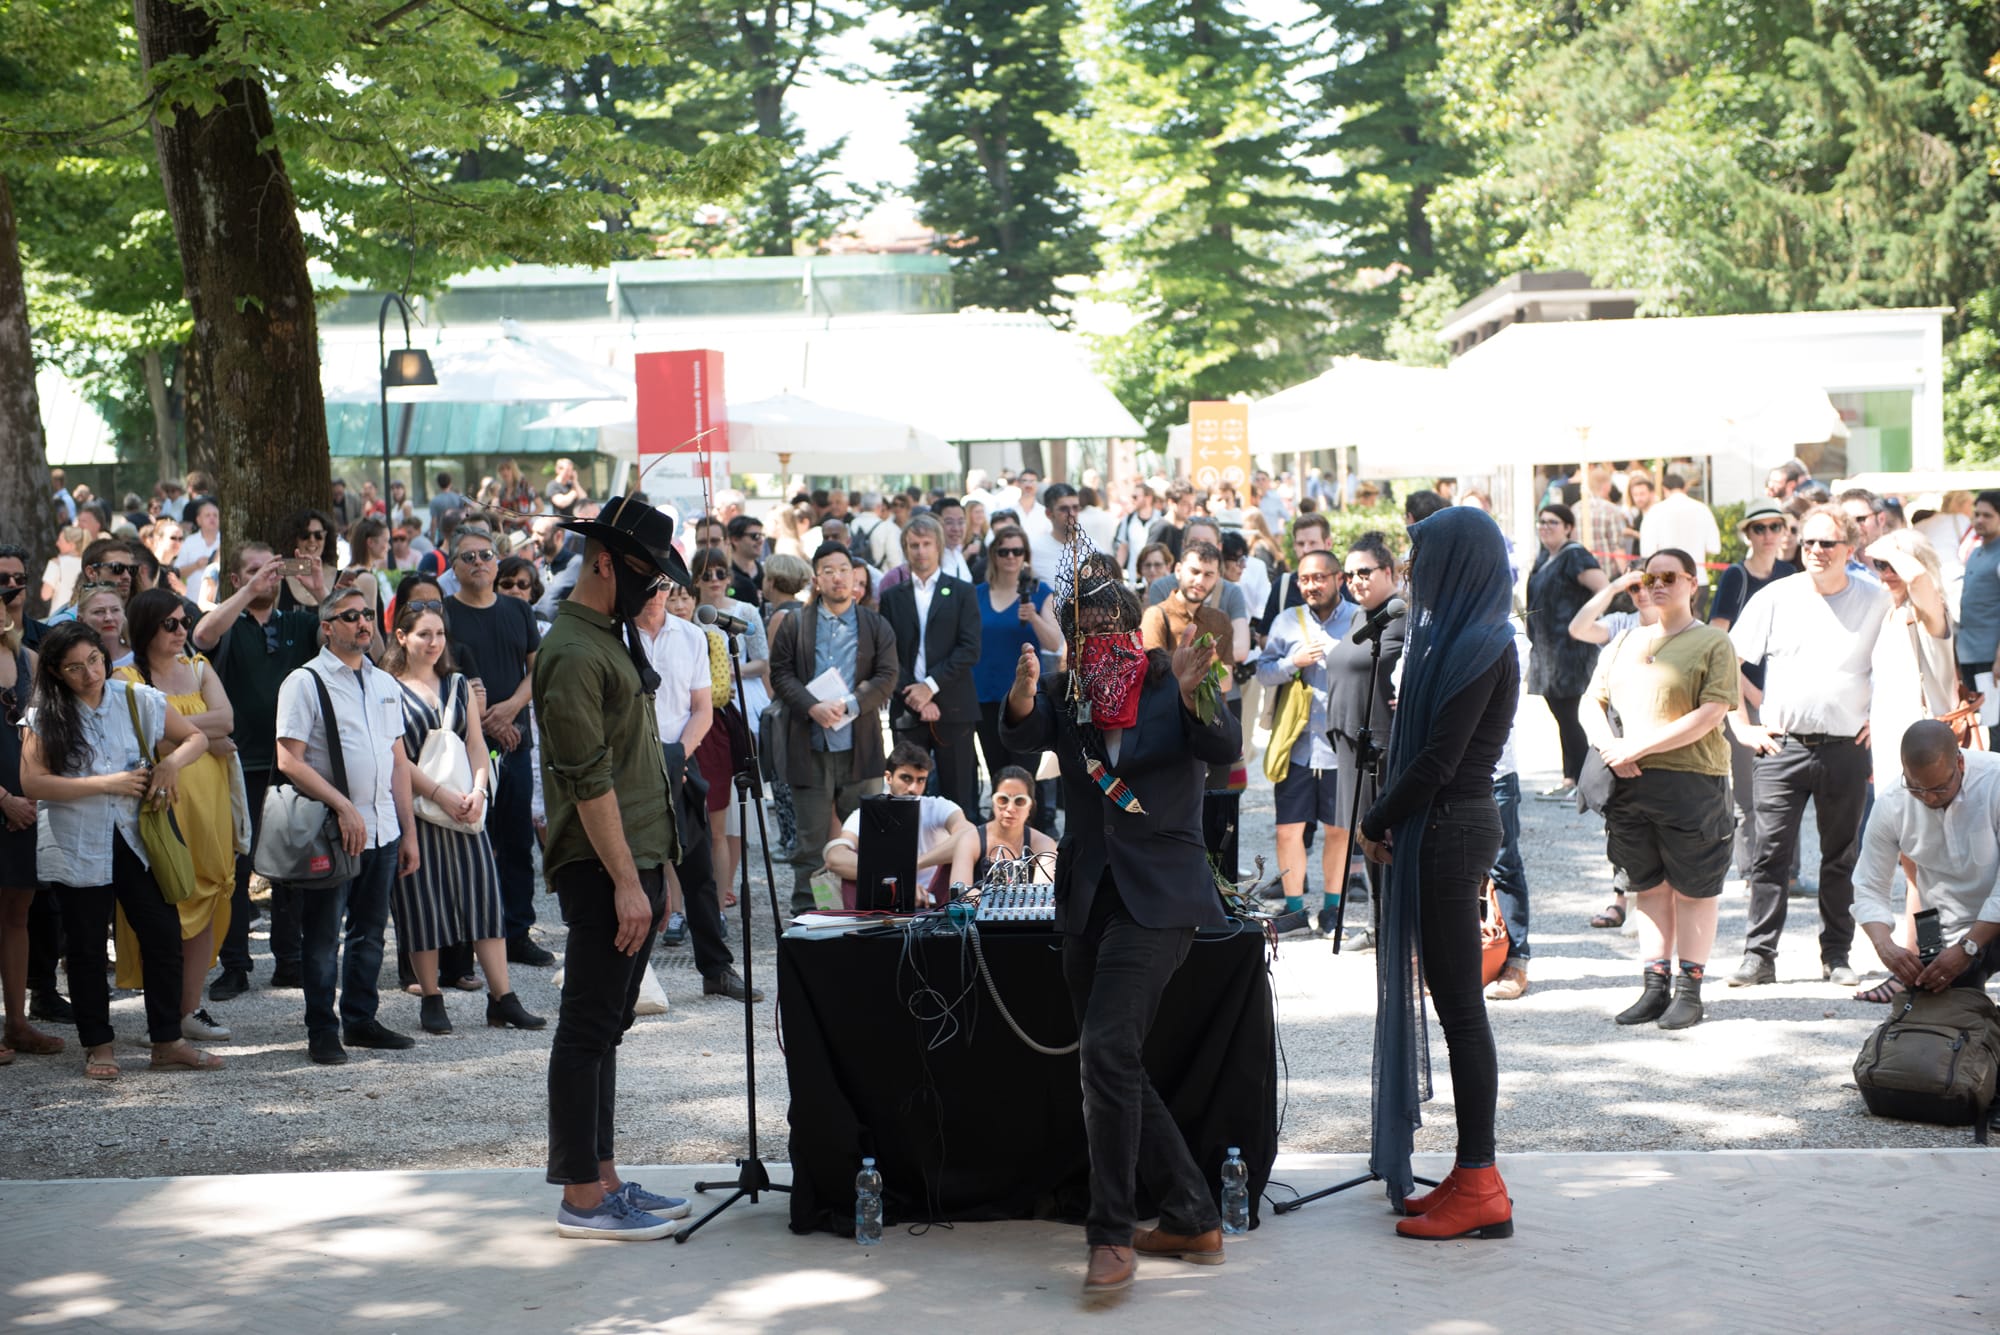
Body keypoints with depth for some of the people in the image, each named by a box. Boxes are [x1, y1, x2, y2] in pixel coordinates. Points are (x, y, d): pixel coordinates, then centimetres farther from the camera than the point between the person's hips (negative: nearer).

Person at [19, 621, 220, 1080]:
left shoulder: (138, 700, 1)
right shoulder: (44, 717, -5)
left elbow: (197, 737, 11)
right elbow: (33, 783, -14)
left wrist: (172, 761, -11)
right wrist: (107, 784, -17)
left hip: (134, 840, 2)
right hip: (75, 849, -2)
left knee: (164, 937, -1)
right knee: (87, 949, 6)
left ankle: (167, 1042, 9)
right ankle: (98, 1046, 18)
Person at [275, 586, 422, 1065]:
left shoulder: (385, 684, 13)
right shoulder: (305, 683, -6)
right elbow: (289, 761, -13)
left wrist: (408, 830, 12)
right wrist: (344, 807, -18)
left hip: (382, 830, 6)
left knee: (369, 931, 14)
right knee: (323, 936, 2)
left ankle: (360, 1020, 26)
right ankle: (322, 1031, 12)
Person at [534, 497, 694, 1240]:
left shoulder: (610, 639, 17)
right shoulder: (574, 654, -15)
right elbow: (588, 781, -20)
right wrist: (626, 881, -21)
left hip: (633, 862, 10)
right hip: (602, 870, -10)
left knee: (604, 1028, 14)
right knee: (588, 1030, -5)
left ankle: (603, 1178, 20)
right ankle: (582, 1198, 0)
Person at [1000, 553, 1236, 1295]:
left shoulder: (1172, 687, -3)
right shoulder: (1064, 698, 7)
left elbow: (1224, 749, -20)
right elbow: (1023, 735, -14)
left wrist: (1191, 696, -39)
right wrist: (1022, 699, -36)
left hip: (1158, 894, -6)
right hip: (1088, 899, 6)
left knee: (1108, 1049, -20)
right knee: (1111, 1067, 9)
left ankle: (1112, 1236, -13)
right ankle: (1194, 1221, 22)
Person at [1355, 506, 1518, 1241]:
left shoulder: (1480, 647, -16)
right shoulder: (1461, 636, 14)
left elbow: (1438, 760, -20)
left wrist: (1378, 822, -8)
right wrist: (1391, 821, 7)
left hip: (1451, 830, -10)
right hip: (1439, 828, 10)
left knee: (1459, 1006, -5)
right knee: (1453, 1004, 12)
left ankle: (1479, 1188, 1)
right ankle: (1472, 1178, 17)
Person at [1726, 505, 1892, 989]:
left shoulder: (1876, 601, 2)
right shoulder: (1775, 598, 2)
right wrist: (1743, 726, 1)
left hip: (1846, 749, 0)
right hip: (1782, 747, 0)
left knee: (1841, 857, 8)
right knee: (1770, 854, -3)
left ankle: (1836, 954, 18)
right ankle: (1759, 956, 2)